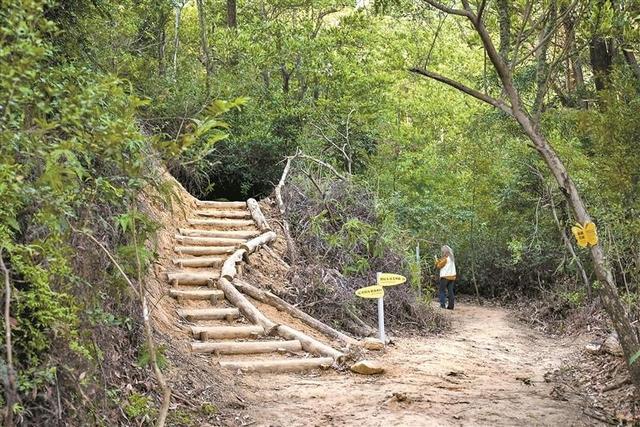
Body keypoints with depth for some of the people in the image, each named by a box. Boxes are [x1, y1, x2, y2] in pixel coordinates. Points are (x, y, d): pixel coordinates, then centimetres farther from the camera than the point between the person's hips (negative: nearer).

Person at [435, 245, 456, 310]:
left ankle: (442, 305, -8)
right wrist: (440, 260, 15)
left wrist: (437, 260, 9)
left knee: (441, 290, -1)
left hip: (445, 276, -7)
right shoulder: (452, 257, 13)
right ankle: (451, 306, 5)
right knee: (450, 291, 8)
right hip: (452, 276, 7)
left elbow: (439, 266, -9)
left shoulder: (445, 257, -11)